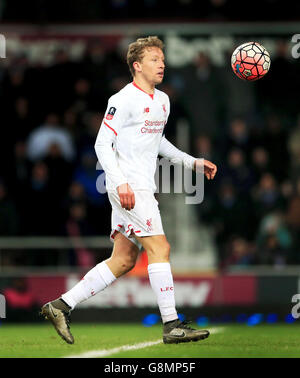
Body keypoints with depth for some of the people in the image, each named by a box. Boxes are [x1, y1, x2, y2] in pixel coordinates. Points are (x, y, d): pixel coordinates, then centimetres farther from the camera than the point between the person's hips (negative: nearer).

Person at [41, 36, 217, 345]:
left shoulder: (162, 100, 17)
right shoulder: (123, 100, -10)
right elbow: (103, 143, -12)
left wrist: (193, 162, 24)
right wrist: (120, 183, -22)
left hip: (143, 187, 9)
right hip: (128, 187, -9)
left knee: (123, 260, 7)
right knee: (159, 248, -12)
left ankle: (62, 305, 11)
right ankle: (171, 325, -10)